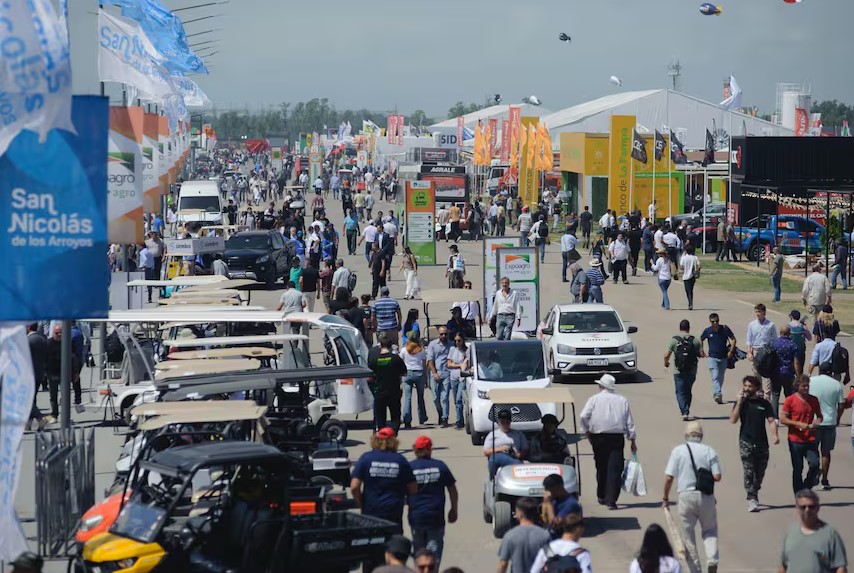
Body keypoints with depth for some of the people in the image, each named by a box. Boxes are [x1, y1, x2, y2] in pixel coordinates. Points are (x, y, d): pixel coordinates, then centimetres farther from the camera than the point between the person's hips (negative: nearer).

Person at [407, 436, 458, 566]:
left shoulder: (409, 467, -6)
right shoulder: (440, 466, -1)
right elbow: (452, 490, 5)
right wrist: (454, 510, 17)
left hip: (416, 516, 0)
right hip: (436, 516, 0)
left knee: (419, 551, 14)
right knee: (434, 550, 2)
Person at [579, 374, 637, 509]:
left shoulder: (594, 399, 1)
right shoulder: (622, 400, 6)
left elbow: (584, 416, -10)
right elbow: (630, 422, 7)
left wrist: (587, 432, 3)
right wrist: (633, 440, 13)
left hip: (599, 437, 0)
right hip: (617, 438, 0)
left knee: (601, 467, 16)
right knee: (614, 469, -3)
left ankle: (601, 496, 28)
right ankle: (611, 500, -12)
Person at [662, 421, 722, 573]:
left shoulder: (678, 451, 0)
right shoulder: (709, 451, 2)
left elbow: (669, 477, -4)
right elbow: (717, 477, -4)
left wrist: (665, 499, 7)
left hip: (685, 496, -1)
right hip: (706, 496, 1)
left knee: (688, 535, 10)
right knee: (710, 531, 16)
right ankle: (712, 559, -6)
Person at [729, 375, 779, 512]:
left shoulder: (764, 403, 7)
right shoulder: (742, 402, 4)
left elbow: (771, 420, 3)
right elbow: (733, 420, -7)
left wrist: (775, 435, -14)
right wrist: (739, 402, -13)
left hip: (761, 442, 2)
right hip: (746, 442, -2)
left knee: (760, 472, 8)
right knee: (748, 471, -11)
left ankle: (754, 494, 28)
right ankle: (752, 500, -15)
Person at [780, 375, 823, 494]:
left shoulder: (813, 400, 9)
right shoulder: (790, 400, -3)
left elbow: (819, 416, 21)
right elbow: (782, 419, -5)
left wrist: (818, 421, -4)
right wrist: (799, 424, -16)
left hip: (811, 439, 3)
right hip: (795, 440, -3)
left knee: (814, 464, -13)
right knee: (797, 469, 3)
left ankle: (806, 487, 12)